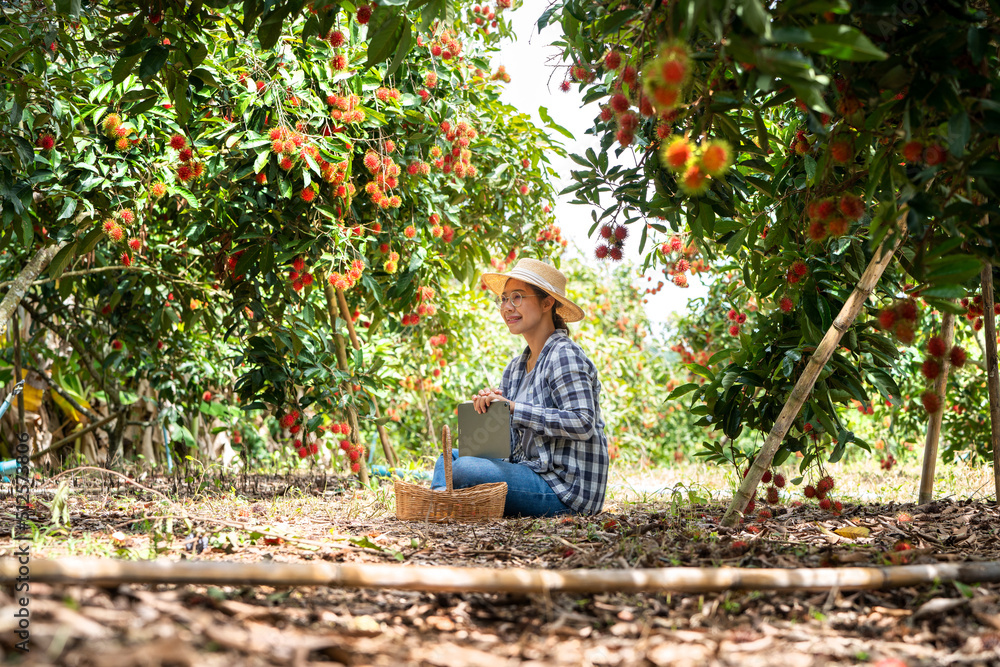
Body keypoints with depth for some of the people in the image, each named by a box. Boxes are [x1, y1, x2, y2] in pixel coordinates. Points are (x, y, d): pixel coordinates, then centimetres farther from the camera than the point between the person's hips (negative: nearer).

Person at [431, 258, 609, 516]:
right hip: (532, 473, 9)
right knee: (450, 456, 10)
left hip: (566, 489, -9)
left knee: (465, 469, -23)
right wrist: (489, 405, -5)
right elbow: (510, 442, 17)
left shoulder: (564, 355, -11)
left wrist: (514, 408, -22)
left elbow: (583, 423, -23)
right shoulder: (515, 369, 16)